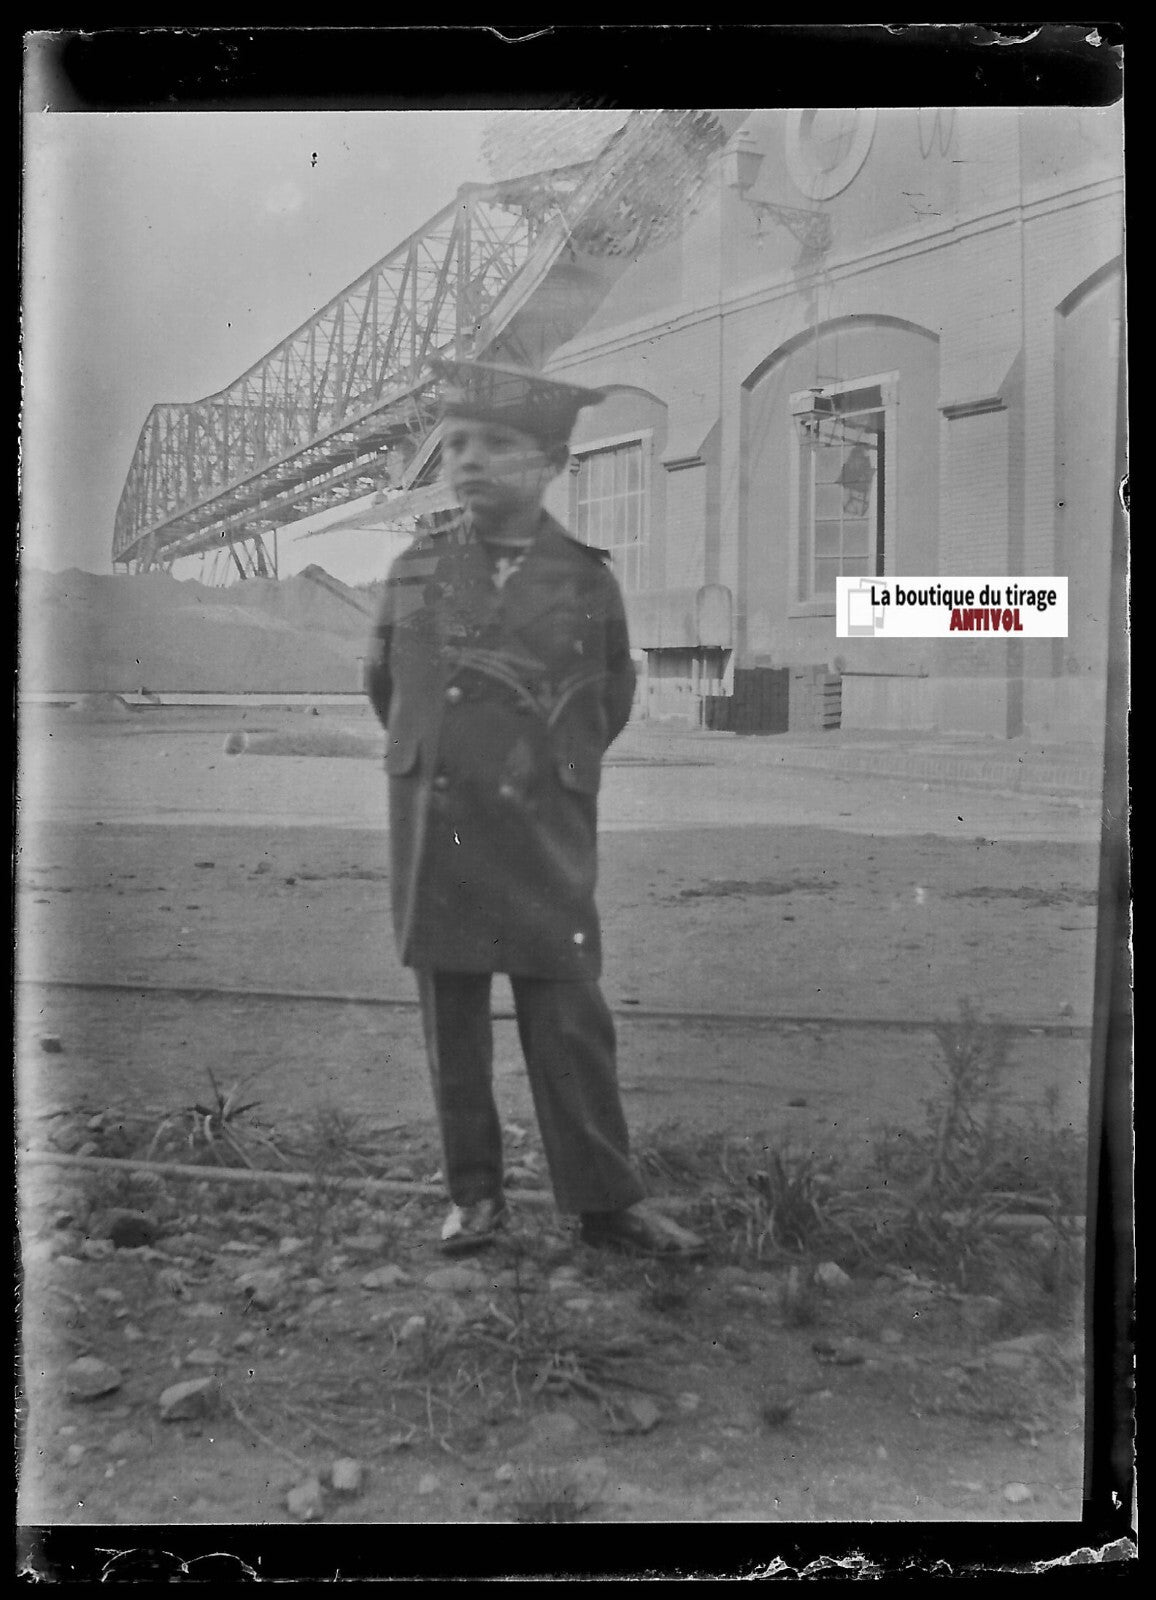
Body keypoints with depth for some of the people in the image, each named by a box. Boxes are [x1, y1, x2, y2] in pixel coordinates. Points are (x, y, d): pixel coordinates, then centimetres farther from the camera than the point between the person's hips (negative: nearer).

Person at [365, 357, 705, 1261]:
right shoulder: (416, 570, 5)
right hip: (433, 835, 2)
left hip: (541, 839, -2)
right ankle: (475, 1195, 20)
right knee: (452, 1026, 8)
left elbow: (613, 700, 14)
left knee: (569, 1022, 0)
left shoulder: (587, 579, 0)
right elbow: (384, 682, 20)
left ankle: (608, 1202, 10)